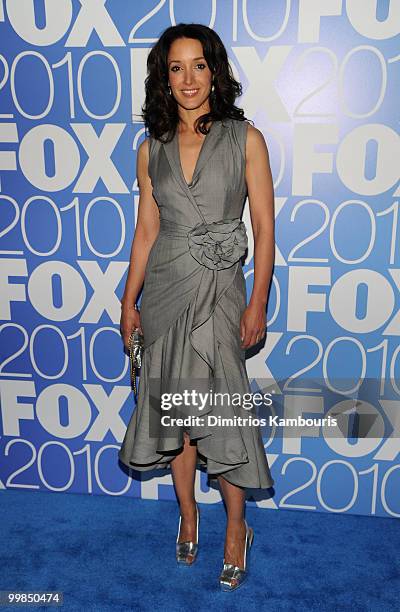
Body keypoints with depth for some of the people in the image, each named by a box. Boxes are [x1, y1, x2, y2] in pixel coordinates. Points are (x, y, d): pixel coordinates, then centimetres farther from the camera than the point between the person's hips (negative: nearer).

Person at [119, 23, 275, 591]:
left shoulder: (245, 139, -2)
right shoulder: (151, 149, 6)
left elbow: (264, 228, -3)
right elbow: (146, 231, 10)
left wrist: (258, 301, -8)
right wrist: (129, 300, 9)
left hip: (219, 290, -3)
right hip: (165, 291, 3)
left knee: (220, 413, 0)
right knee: (173, 408, 11)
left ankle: (236, 527, 24)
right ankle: (188, 514, 34)